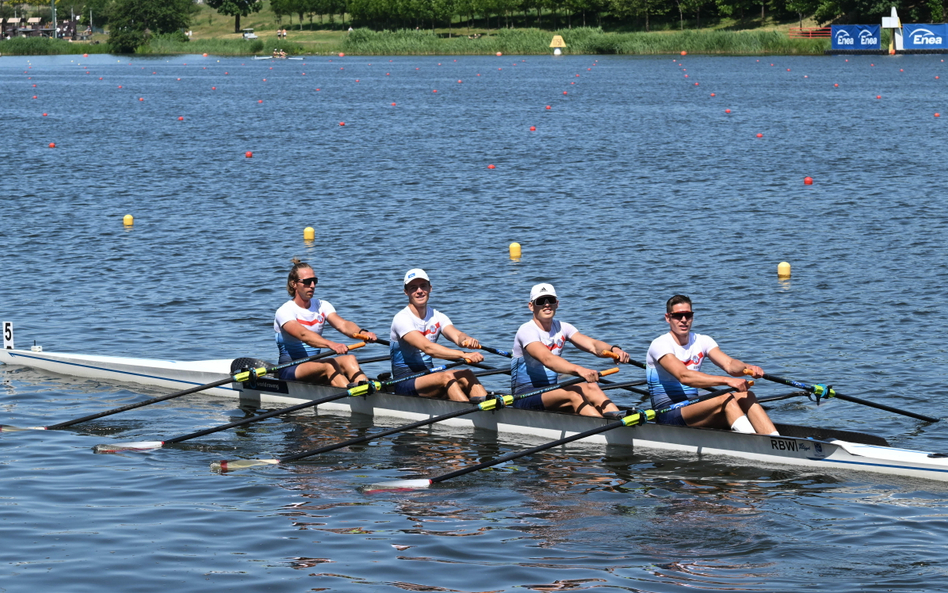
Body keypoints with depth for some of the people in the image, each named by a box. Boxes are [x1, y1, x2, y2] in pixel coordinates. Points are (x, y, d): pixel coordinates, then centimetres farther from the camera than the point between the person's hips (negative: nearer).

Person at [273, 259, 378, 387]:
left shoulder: (322, 306, 9)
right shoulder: (285, 311, -10)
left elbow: (342, 325, -10)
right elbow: (303, 335, -30)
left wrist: (361, 333, -33)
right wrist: (331, 344, -48)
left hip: (315, 364, 6)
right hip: (290, 370, -6)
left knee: (349, 359, -22)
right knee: (328, 365, -33)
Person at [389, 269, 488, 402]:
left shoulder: (437, 317, 9)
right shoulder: (402, 319, -13)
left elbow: (456, 335, -12)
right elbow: (427, 348, -27)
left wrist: (465, 340, -38)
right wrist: (464, 355, -38)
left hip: (428, 377, 6)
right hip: (404, 382, -6)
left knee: (466, 374, -21)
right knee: (447, 377, -31)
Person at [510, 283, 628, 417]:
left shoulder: (562, 328, 7)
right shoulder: (527, 331, -15)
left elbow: (592, 345, -9)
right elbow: (547, 359, -34)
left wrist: (613, 349, -32)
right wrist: (578, 370, -50)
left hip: (551, 391, 7)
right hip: (525, 397, -7)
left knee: (590, 387, -21)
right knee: (573, 394, -31)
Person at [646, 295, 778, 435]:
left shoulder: (702, 341, 11)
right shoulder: (660, 345, -11)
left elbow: (729, 364, -7)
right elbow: (684, 376, -28)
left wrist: (747, 368, -31)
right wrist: (727, 380, -37)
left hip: (693, 410, 7)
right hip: (668, 415, -7)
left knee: (746, 396, -17)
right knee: (725, 399, -29)